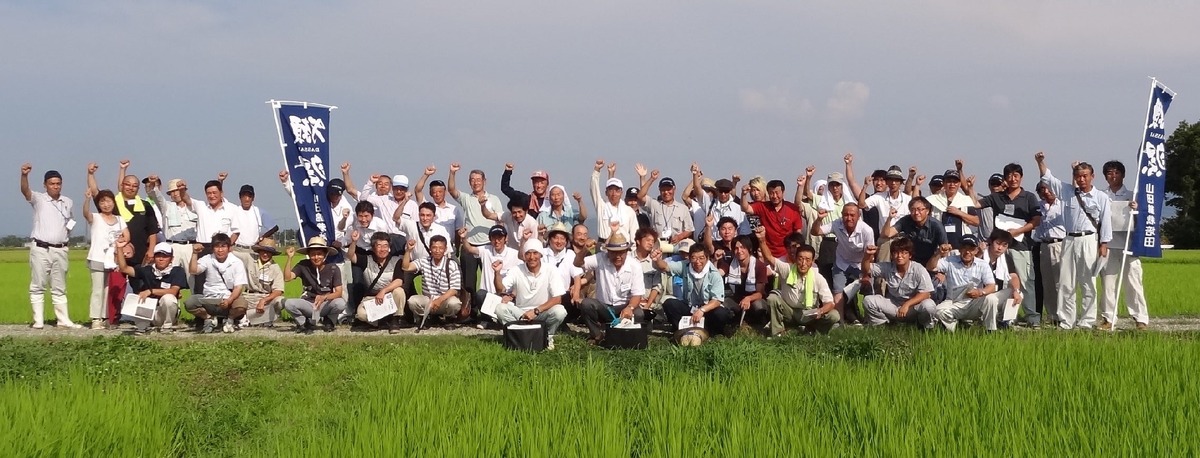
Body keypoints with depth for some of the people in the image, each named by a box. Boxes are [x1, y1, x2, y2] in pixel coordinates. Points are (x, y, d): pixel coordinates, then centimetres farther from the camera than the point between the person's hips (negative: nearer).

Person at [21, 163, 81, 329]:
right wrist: (24, 175, -44)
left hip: (60, 250, 4)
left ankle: (63, 319, 12)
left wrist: (71, 226, 5)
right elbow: (25, 191, -24)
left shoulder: (68, 202, 11)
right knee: (37, 286, -2)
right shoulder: (38, 199, -2)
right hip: (40, 249, -4)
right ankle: (38, 320, 1)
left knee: (59, 288, 9)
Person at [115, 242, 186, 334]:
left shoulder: (177, 271, -7)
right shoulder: (147, 270, 4)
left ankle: (167, 326, -8)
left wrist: (151, 291, -28)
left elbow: (173, 291, -21)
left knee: (168, 298, -33)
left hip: (167, 313, -3)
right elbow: (124, 268, 2)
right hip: (150, 313, 3)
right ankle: (142, 327, 0)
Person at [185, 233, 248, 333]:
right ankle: (209, 318, 5)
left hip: (230, 299, -2)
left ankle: (230, 319, 3)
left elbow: (239, 287, -8)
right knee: (189, 303, -27)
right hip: (209, 300, 2)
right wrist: (195, 254, -18)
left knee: (241, 305, -36)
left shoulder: (237, 263, -2)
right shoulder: (207, 260, 5)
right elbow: (193, 271, -10)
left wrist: (229, 300, -26)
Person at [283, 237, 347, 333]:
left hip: (326, 304, -1)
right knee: (288, 303, -28)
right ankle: (305, 323, 3)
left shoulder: (333, 269, -10)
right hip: (308, 304, 1)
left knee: (341, 303, -33)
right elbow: (287, 278, -18)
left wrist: (324, 297, -34)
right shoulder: (303, 266, -6)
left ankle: (329, 321, 3)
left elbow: (338, 292, -15)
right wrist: (290, 258, -24)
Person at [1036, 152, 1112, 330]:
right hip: (1069, 240, 3)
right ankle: (1065, 321, 7)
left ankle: (1086, 321, 4)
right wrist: (1041, 162, -2)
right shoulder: (1067, 191, 9)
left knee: (1088, 284, 0)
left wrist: (1104, 244, -5)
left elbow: (1106, 221, 0)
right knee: (1065, 283, 3)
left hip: (1089, 240, -3)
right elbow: (1048, 178, 11)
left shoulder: (1101, 197, 1)